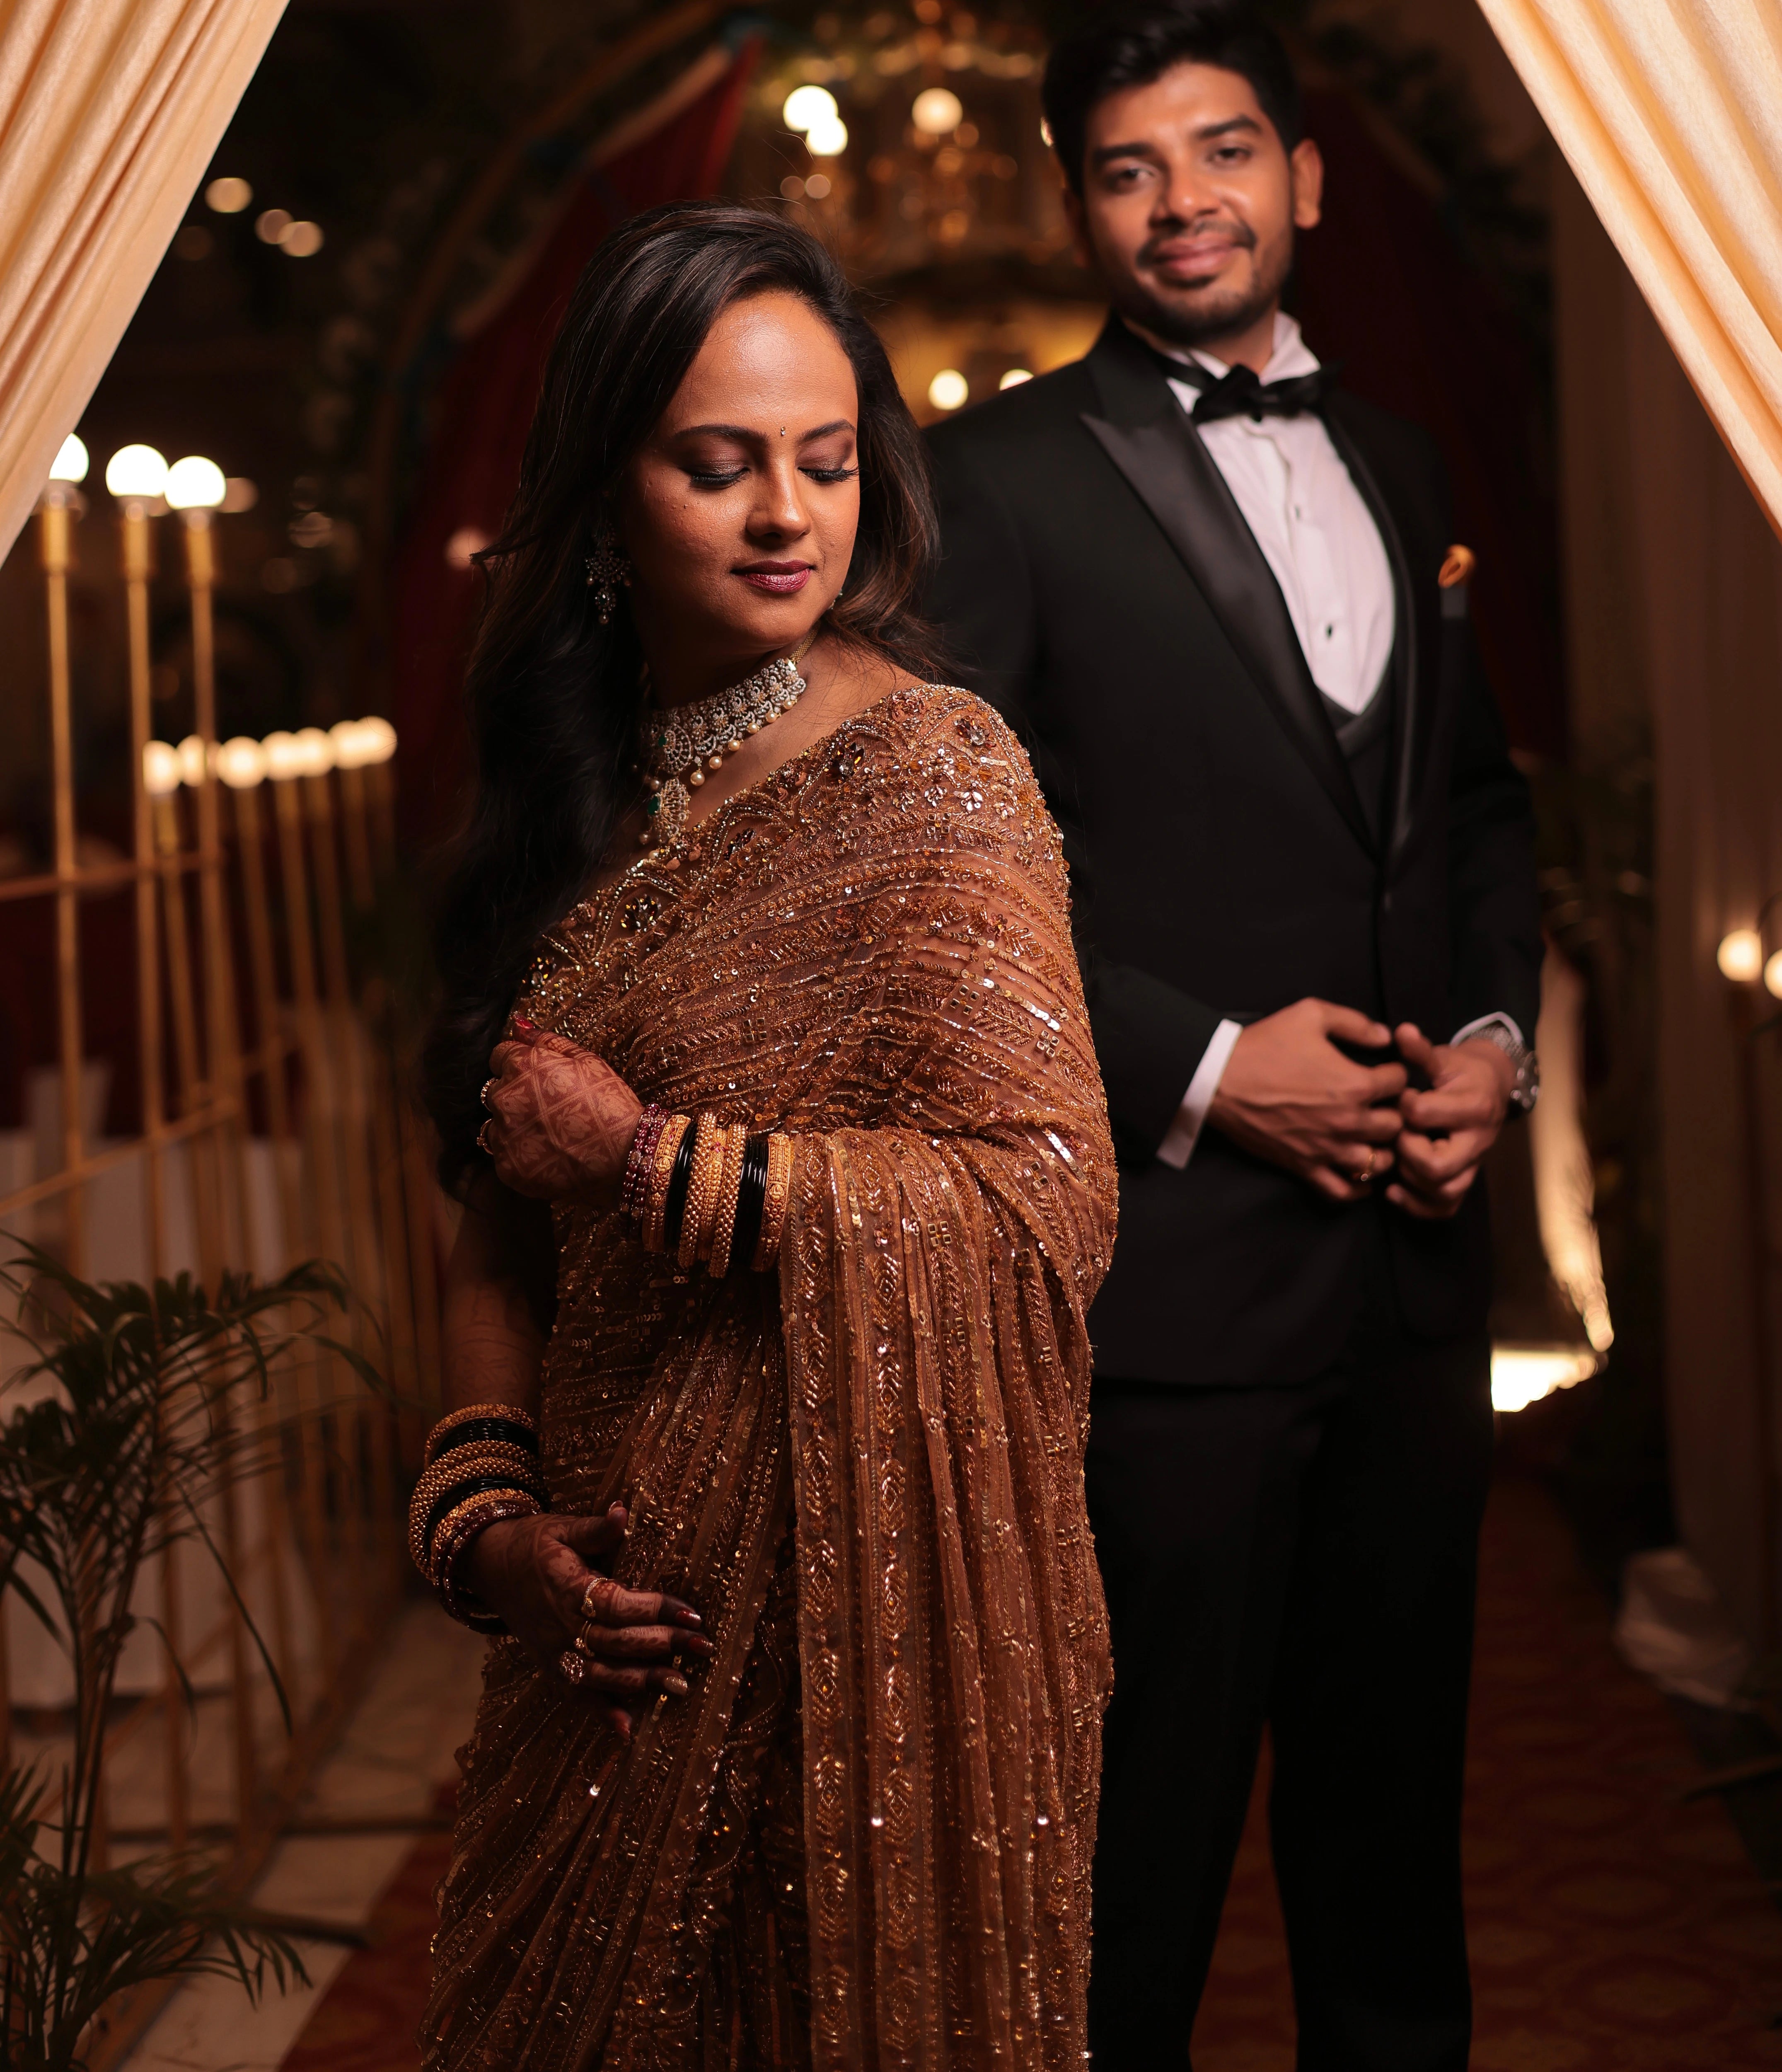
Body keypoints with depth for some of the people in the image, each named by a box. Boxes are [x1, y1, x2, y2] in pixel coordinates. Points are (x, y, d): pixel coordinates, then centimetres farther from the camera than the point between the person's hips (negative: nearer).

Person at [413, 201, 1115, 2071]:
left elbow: (1046, 1200, -21)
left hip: (867, 1605, -6)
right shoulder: (581, 804, 8)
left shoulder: (930, 765, -11)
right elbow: (505, 1224, 11)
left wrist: (650, 1160, -16)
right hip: (621, 1622, 6)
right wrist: (479, 1503, -4)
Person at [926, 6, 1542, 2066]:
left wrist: (1494, 1035, 2)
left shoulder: (1395, 465, 14)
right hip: (1165, 1270, -6)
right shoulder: (998, 477, -6)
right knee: (1141, 1841, 7)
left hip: (1411, 1257, 6)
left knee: (1394, 1813, 19)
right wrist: (1199, 1070, -16)